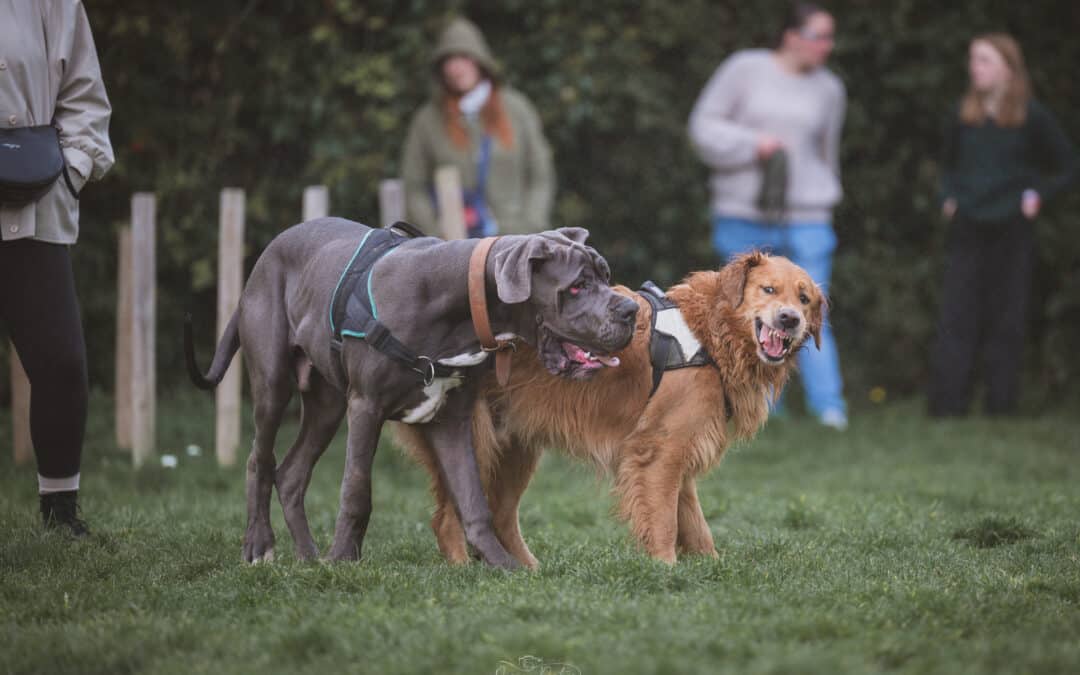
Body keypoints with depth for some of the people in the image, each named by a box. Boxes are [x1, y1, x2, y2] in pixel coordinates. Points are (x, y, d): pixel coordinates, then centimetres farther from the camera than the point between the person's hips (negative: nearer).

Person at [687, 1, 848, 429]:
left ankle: (829, 409, -14)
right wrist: (752, 143, -13)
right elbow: (704, 126, 0)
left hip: (805, 219, 1)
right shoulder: (745, 69, 0)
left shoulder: (829, 89, 8)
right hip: (743, 217, -1)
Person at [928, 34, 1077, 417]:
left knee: (1005, 322, 1)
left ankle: (1001, 407, 6)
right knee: (956, 319, -4)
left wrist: (1037, 195, -7)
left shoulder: (1032, 118, -2)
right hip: (967, 230, 3)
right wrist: (948, 197, 7)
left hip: (1011, 231, -3)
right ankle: (946, 407, -6)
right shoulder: (962, 118, 7)